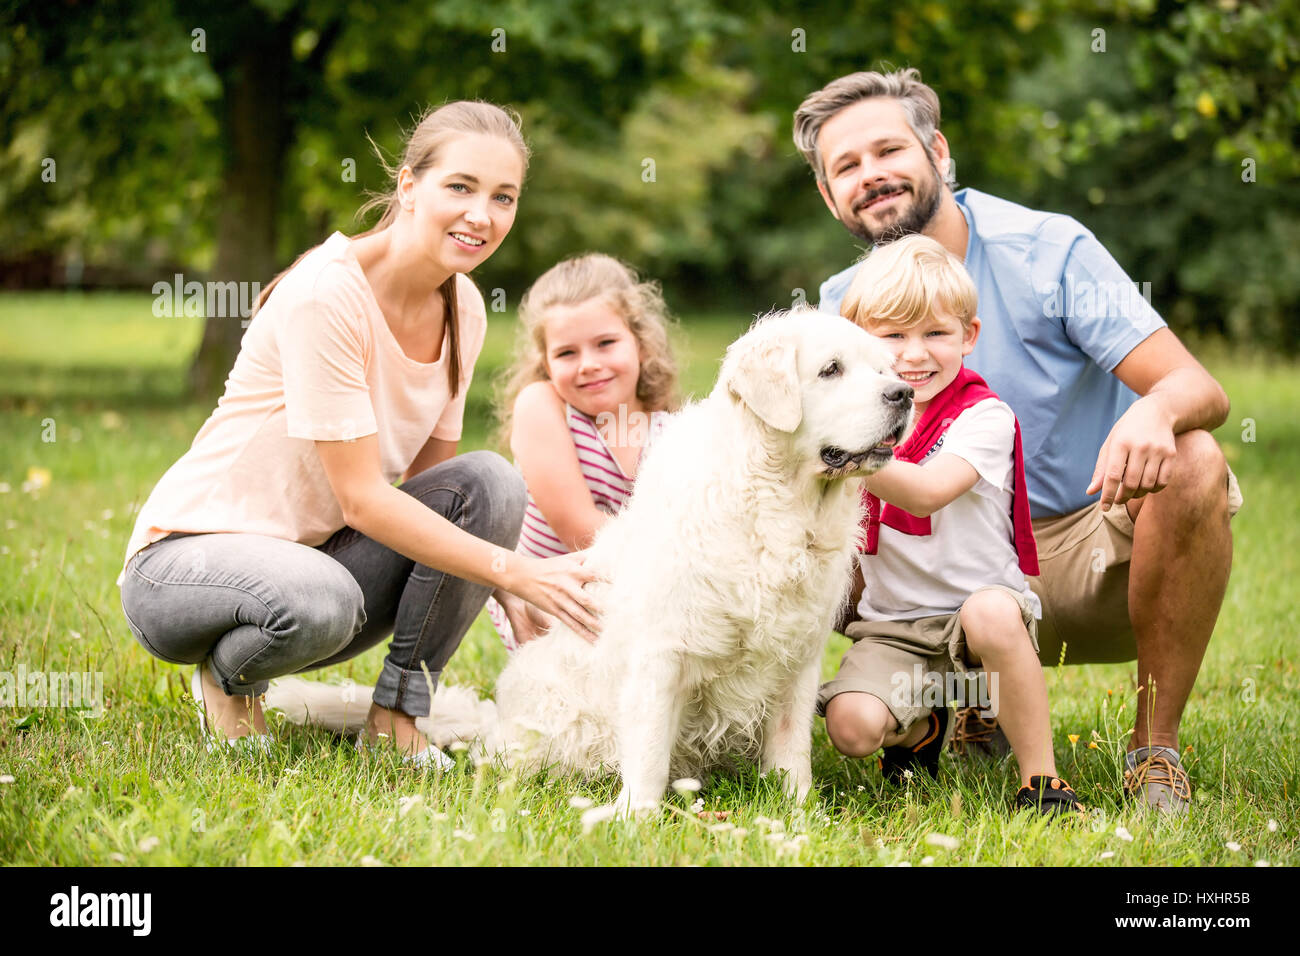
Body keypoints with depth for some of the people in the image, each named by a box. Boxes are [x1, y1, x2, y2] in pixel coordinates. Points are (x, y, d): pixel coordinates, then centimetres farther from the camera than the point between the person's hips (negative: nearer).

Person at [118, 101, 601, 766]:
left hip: (318, 554, 7)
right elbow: (362, 498, -25)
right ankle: (226, 675, -4)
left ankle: (397, 711, -6)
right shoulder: (326, 295, -23)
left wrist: (518, 598, -8)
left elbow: (431, 480, 6)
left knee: (490, 481, -16)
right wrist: (513, 570, -28)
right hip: (186, 559, -7)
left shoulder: (463, 311, 0)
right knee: (319, 599, -39)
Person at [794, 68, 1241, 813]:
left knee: (1193, 465, -34)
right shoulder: (846, 305, 1)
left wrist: (1154, 411, -44)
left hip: (1102, 553, -2)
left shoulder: (1048, 250, -12)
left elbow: (1202, 391, -19)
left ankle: (1157, 746, -20)